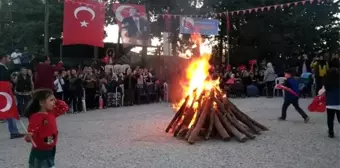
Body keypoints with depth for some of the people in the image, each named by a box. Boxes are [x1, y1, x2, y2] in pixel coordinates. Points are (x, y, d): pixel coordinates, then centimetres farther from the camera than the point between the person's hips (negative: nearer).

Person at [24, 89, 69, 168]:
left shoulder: (52, 113, 2)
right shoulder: (35, 117, -23)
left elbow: (65, 108, 11)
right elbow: (31, 130, -32)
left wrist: (56, 101, 0)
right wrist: (29, 137, -53)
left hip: (50, 150, 8)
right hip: (39, 152, -8)